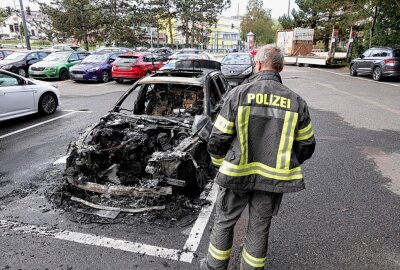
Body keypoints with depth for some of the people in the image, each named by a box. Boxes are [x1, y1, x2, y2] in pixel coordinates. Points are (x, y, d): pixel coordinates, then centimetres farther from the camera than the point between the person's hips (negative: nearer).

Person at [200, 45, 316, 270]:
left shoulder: (239, 93, -11)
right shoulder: (296, 101, -3)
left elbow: (218, 139, -9)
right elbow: (307, 145, 4)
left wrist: (221, 164, 9)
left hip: (237, 174, -2)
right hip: (273, 179, 2)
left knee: (224, 221, 19)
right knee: (260, 227, 20)